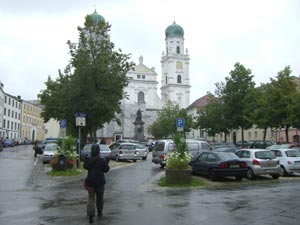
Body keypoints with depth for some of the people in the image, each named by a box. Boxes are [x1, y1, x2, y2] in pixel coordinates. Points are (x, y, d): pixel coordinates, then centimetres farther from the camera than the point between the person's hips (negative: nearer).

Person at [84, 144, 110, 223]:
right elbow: (106, 169, -1)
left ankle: (90, 216, -11)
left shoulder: (88, 160, -6)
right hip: (100, 182, -1)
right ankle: (99, 212, 33)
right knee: (100, 198, 18)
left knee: (91, 198, 2)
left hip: (90, 182, 1)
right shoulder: (102, 160, -12)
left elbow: (85, 166, 12)